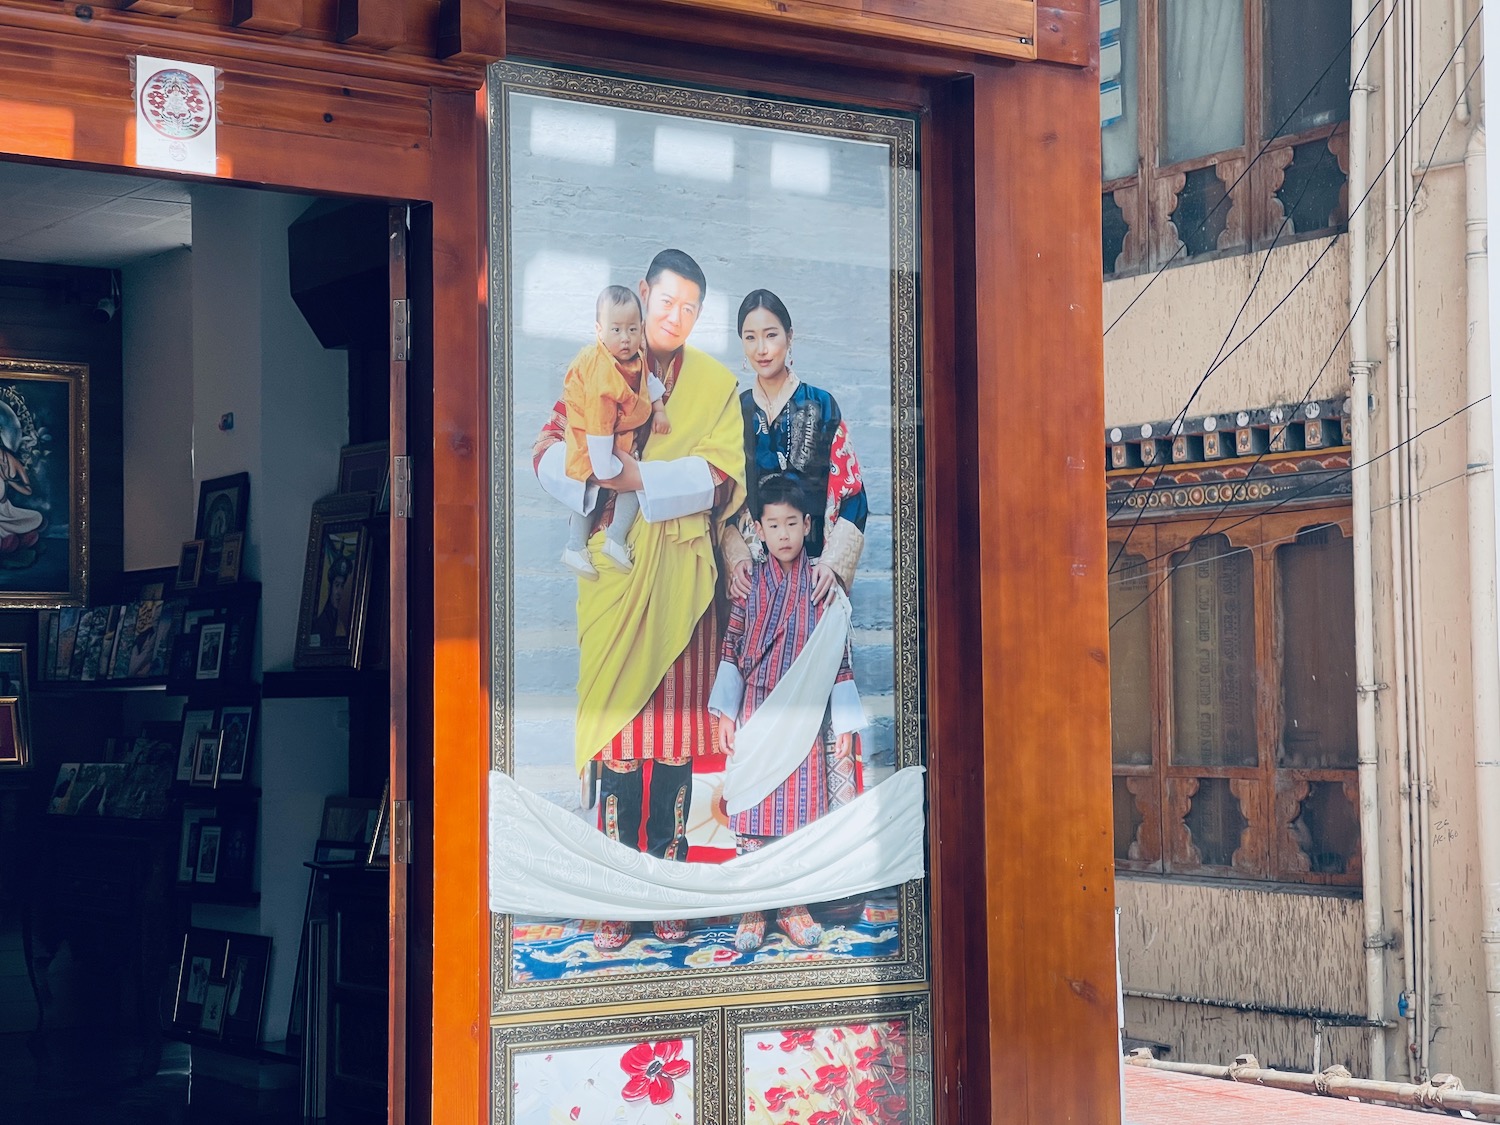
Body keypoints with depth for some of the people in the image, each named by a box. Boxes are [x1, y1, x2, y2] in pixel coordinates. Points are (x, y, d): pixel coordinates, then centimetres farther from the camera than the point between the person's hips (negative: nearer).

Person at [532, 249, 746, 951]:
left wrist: (642, 479, -15)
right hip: (614, 574, -1)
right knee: (616, 737, -4)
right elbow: (550, 452, 0)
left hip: (682, 578, 1)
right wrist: (595, 470, -21)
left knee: (676, 739, 1)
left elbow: (725, 477, -3)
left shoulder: (716, 384, 9)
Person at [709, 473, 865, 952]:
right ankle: (753, 909, 5)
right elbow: (731, 648, 5)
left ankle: (793, 904, 13)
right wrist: (725, 713, -2)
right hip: (757, 709, 0)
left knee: (802, 809, 2)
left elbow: (838, 655, 2)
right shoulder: (750, 582, 3)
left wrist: (844, 726, -1)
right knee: (753, 812, -2)